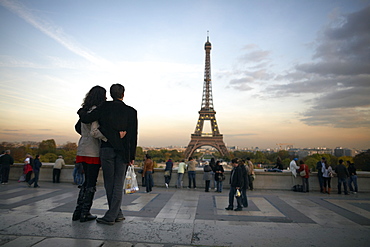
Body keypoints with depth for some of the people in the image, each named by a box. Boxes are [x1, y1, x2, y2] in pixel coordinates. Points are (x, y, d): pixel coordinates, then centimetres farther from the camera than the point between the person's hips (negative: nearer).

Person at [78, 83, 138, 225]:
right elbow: (133, 135, -3)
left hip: (107, 149, 0)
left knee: (109, 183, 10)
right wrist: (132, 156, 1)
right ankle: (111, 216, 10)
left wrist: (81, 111, 20)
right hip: (122, 151, 0)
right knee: (118, 184, 7)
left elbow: (85, 119, -3)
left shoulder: (104, 108, -1)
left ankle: (117, 214, 17)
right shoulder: (131, 111, 0)